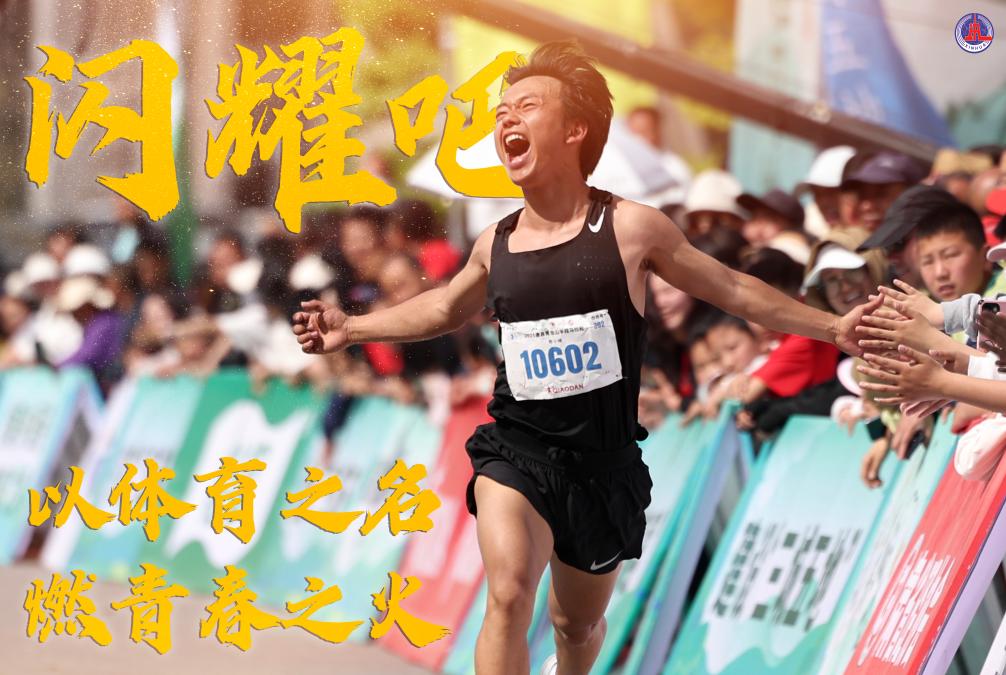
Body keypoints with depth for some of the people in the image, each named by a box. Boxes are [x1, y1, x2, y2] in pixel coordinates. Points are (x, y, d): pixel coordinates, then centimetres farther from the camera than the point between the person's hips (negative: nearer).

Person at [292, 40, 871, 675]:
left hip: (602, 462, -1)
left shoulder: (630, 228, -9)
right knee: (509, 598, -25)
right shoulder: (497, 245, 2)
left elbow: (732, 289, 2)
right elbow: (443, 307, 24)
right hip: (516, 449, 1)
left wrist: (832, 326, 3)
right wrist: (353, 328, 19)